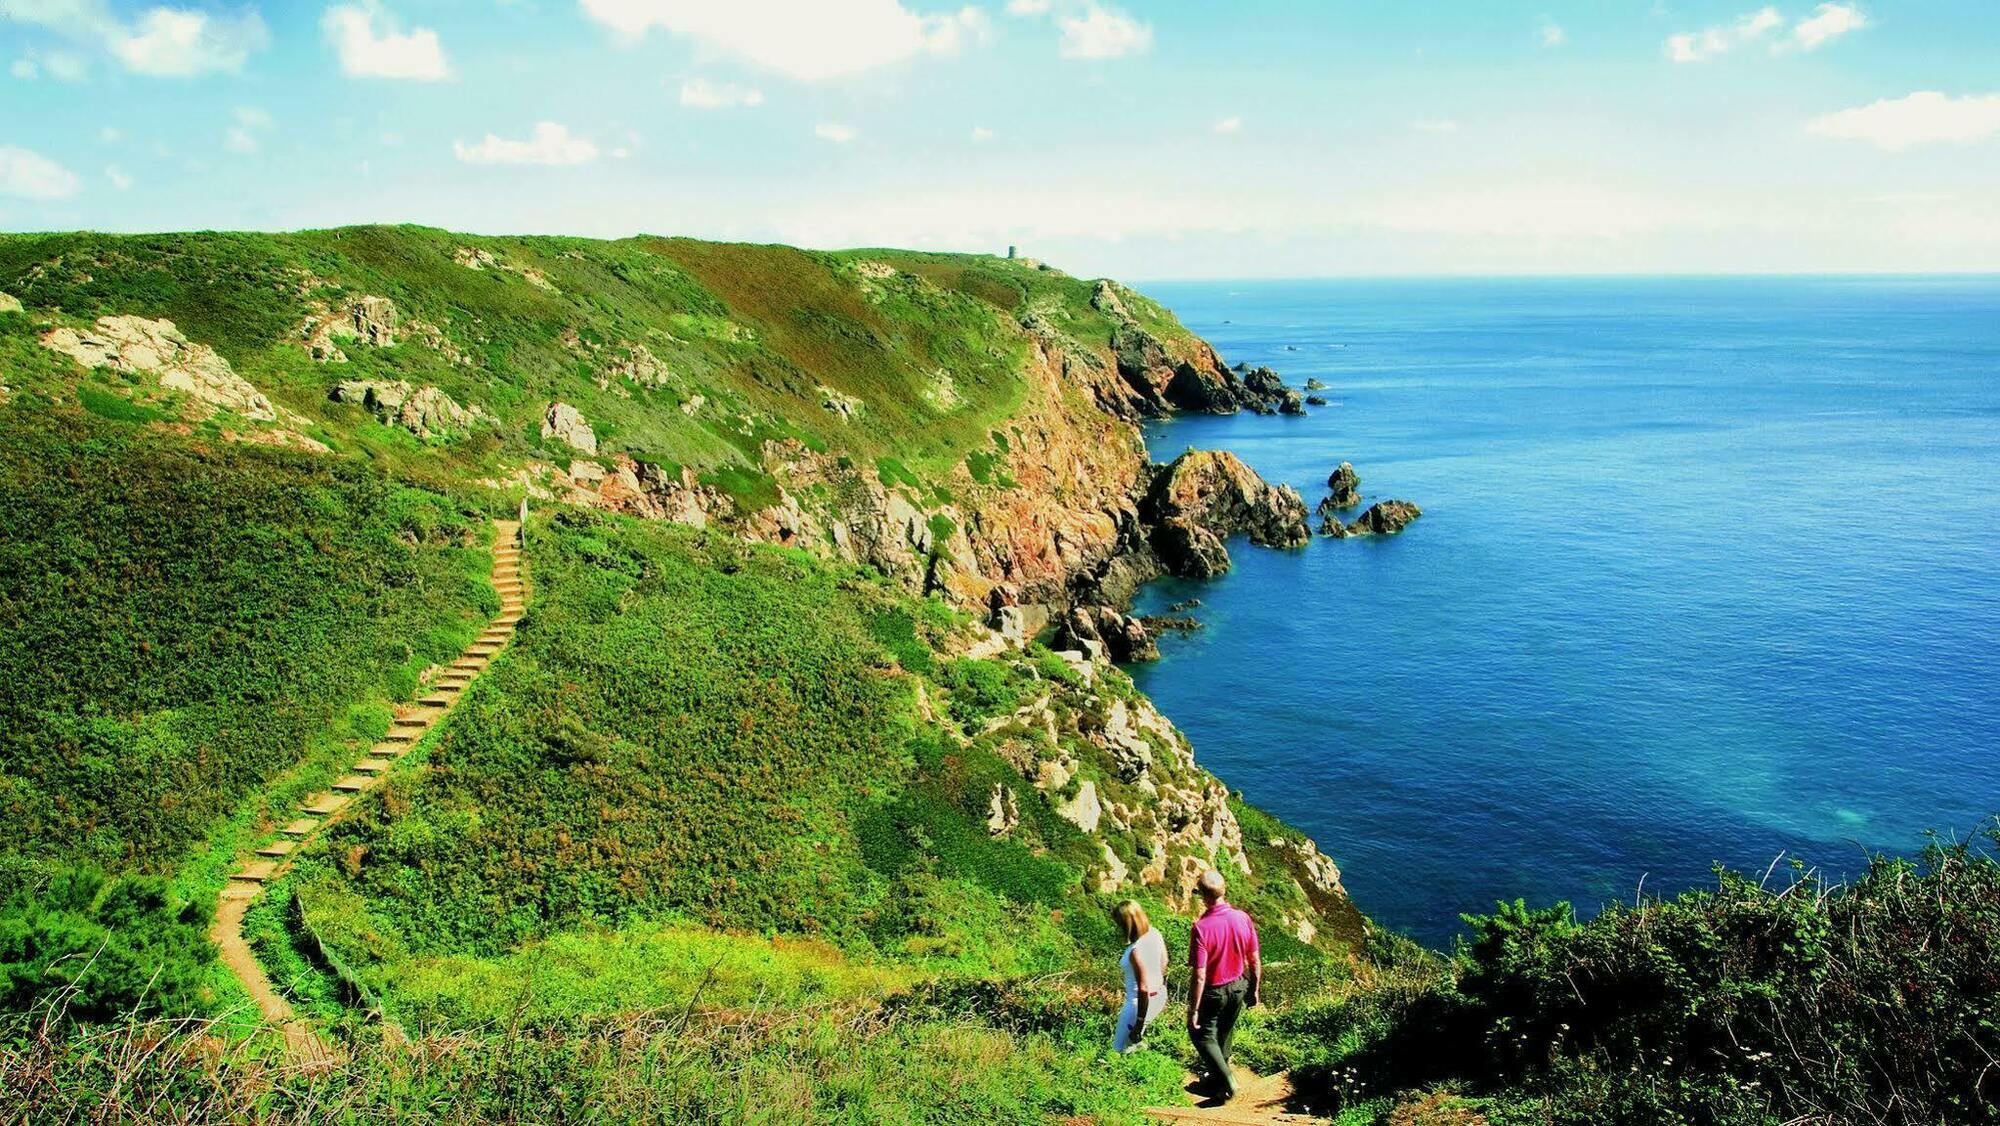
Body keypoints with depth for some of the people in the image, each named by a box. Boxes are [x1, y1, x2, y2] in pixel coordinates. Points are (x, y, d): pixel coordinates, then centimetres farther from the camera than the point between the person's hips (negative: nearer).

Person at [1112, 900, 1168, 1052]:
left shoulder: (1136, 951, -33)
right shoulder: (1154, 934, -9)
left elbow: (1144, 989, -29)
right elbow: (1164, 962, 8)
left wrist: (1140, 1024, -20)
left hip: (1143, 1002, -8)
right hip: (1159, 995, 8)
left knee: (1121, 1048, 14)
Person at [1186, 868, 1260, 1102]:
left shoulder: (1201, 928, -31)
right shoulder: (1242, 919, -16)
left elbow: (1200, 976, -27)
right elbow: (1255, 960, -4)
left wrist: (1193, 1010, -16)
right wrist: (1255, 989, 12)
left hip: (1213, 992, -5)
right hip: (1238, 987, 5)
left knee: (1201, 1034, 19)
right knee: (1225, 1034, 28)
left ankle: (1227, 1081, 12)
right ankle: (1219, 1075, 48)